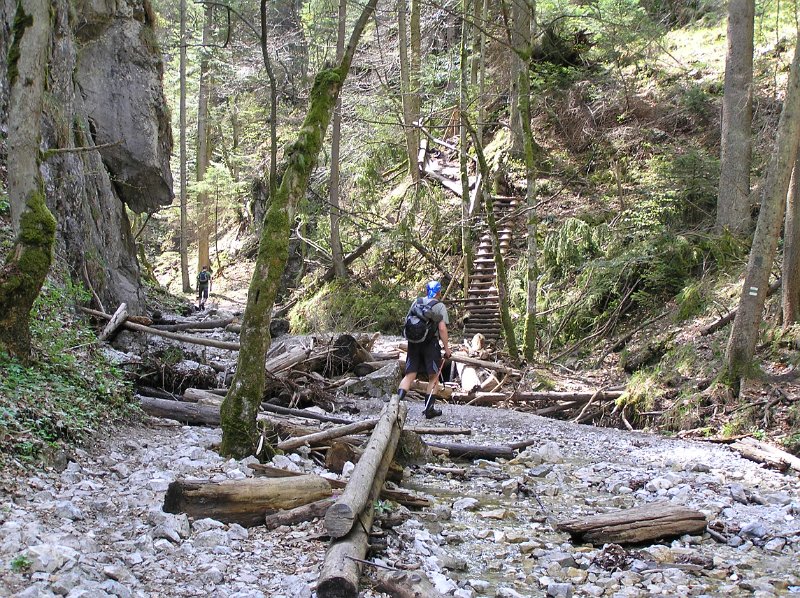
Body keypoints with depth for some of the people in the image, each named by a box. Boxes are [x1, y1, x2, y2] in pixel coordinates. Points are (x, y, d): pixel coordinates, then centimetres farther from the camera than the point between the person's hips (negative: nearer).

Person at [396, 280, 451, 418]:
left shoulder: (417, 302, 13)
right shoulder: (440, 306, -1)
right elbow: (442, 328, -10)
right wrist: (446, 347, -5)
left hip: (413, 342, 4)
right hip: (431, 343, -4)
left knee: (409, 375, 5)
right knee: (433, 377, 9)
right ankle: (429, 409, 10)